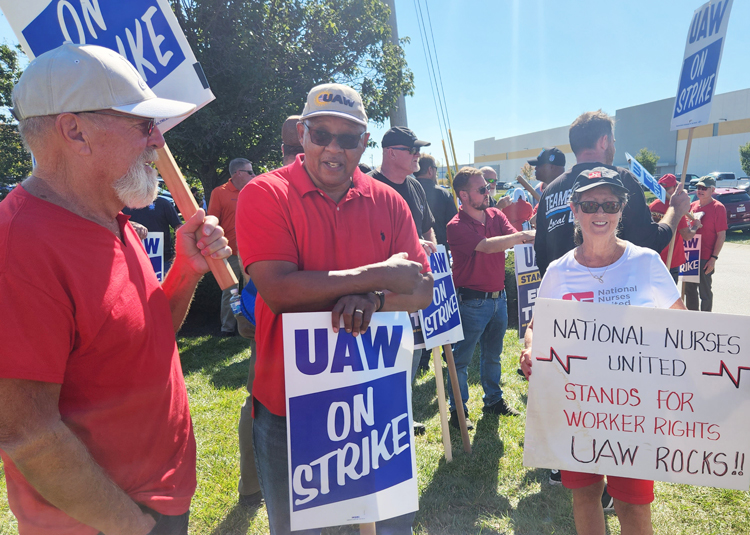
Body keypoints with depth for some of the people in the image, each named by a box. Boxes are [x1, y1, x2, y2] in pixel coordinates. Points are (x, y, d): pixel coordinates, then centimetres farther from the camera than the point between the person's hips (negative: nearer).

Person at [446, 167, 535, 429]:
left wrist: (530, 236, -28)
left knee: (492, 355, 20)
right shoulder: (457, 226, -17)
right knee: (461, 358, 5)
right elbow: (487, 246, -27)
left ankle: (494, 400, 36)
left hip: (498, 297, 7)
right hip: (472, 301, -7)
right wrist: (523, 236, -30)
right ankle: (458, 410, 18)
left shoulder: (496, 215, 5)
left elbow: (514, 237, -7)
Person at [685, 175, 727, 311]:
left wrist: (714, 258, -15)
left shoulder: (718, 208, -7)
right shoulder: (692, 205, 10)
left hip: (706, 259, -6)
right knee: (689, 291, 14)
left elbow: (721, 235, -10)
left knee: (705, 292, 4)